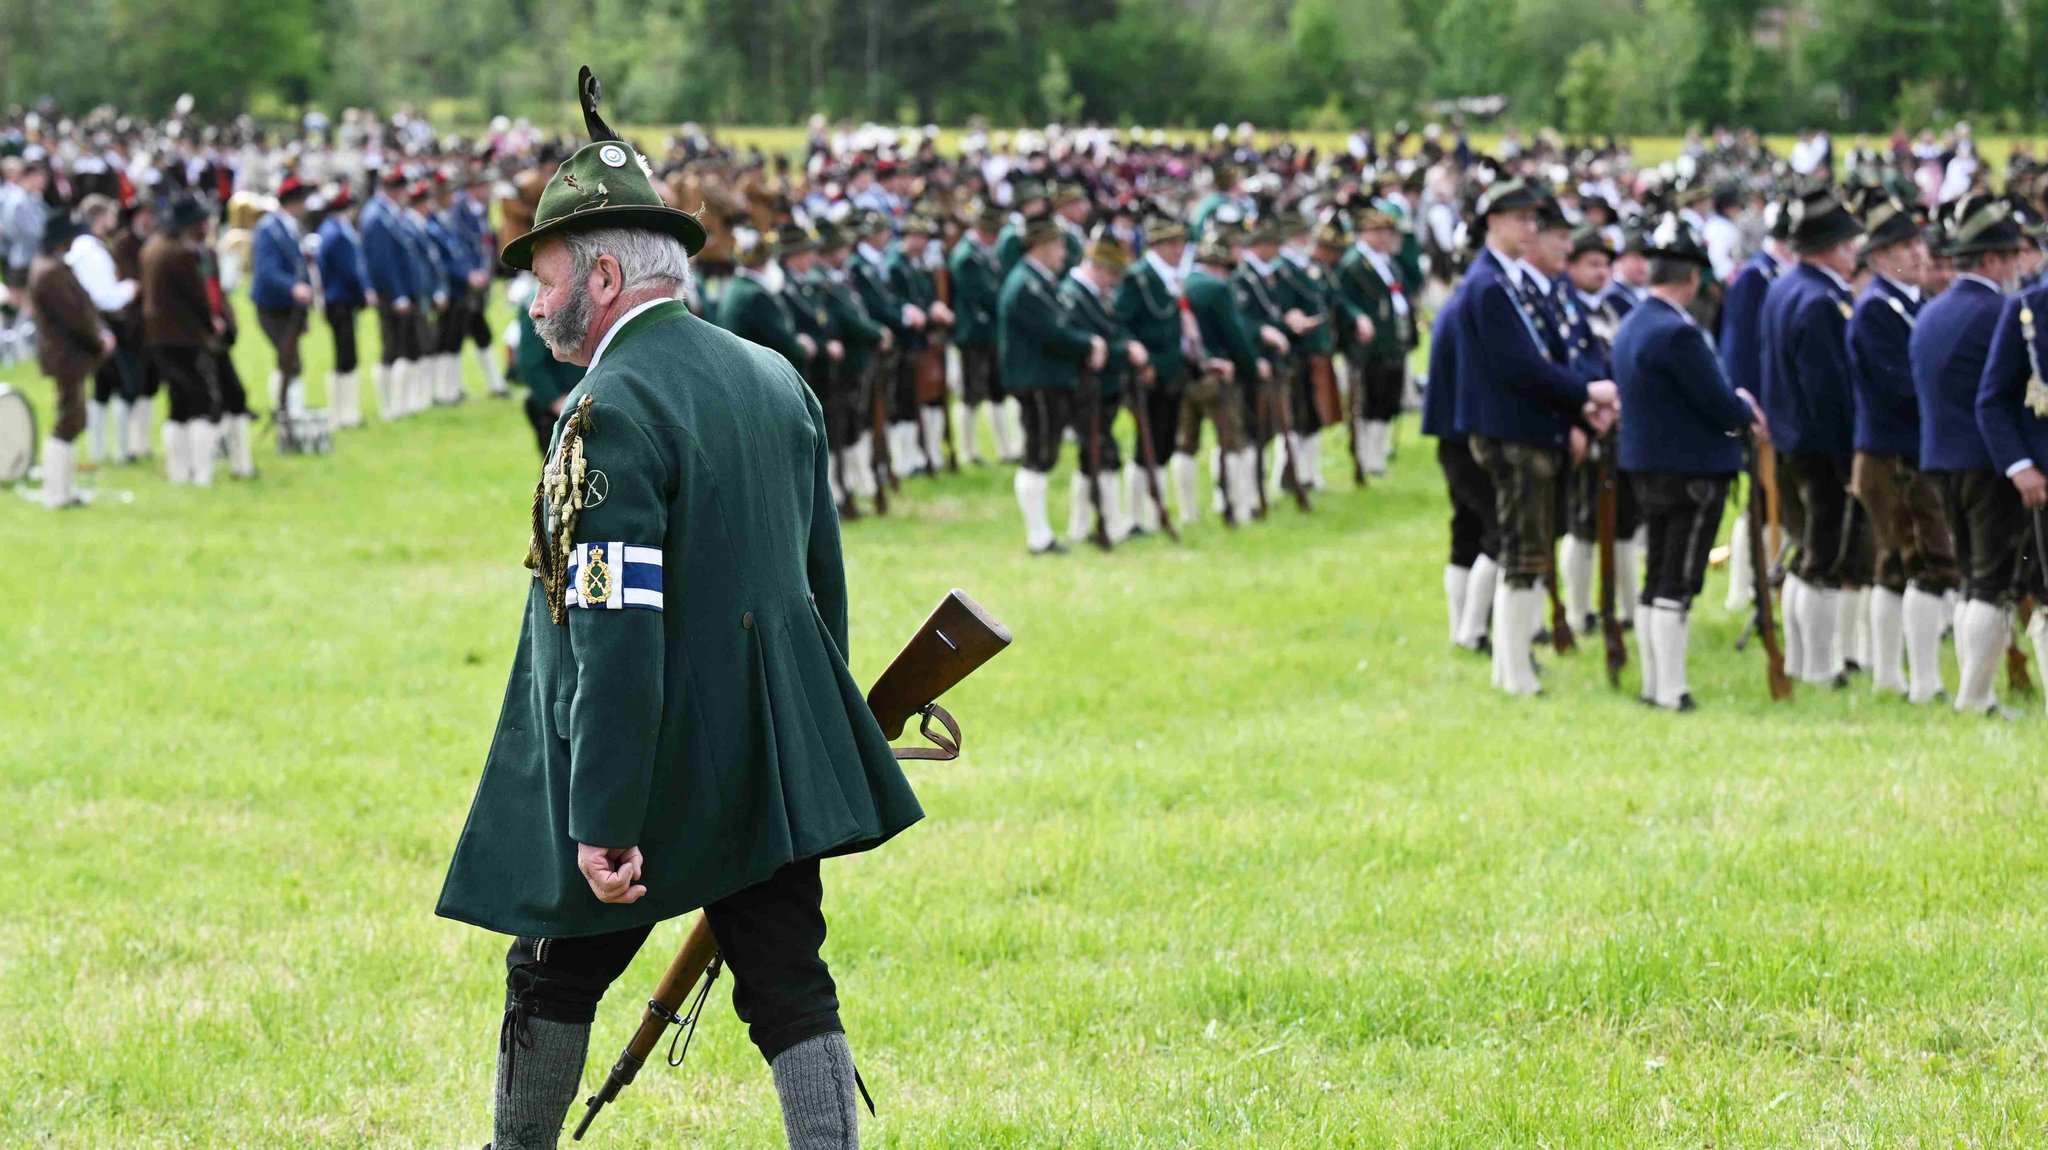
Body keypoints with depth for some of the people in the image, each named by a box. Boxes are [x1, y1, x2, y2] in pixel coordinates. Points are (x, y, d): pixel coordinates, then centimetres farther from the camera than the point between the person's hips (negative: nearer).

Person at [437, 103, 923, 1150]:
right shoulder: (775, 380, 8)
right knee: (788, 986, 5)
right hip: (773, 759, 7)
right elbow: (822, 578, 16)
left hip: (652, 767, -6)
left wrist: (602, 821, -23)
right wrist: (820, 737, 26)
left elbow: (615, 632, -24)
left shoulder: (611, 409, -18)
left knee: (554, 974, 13)